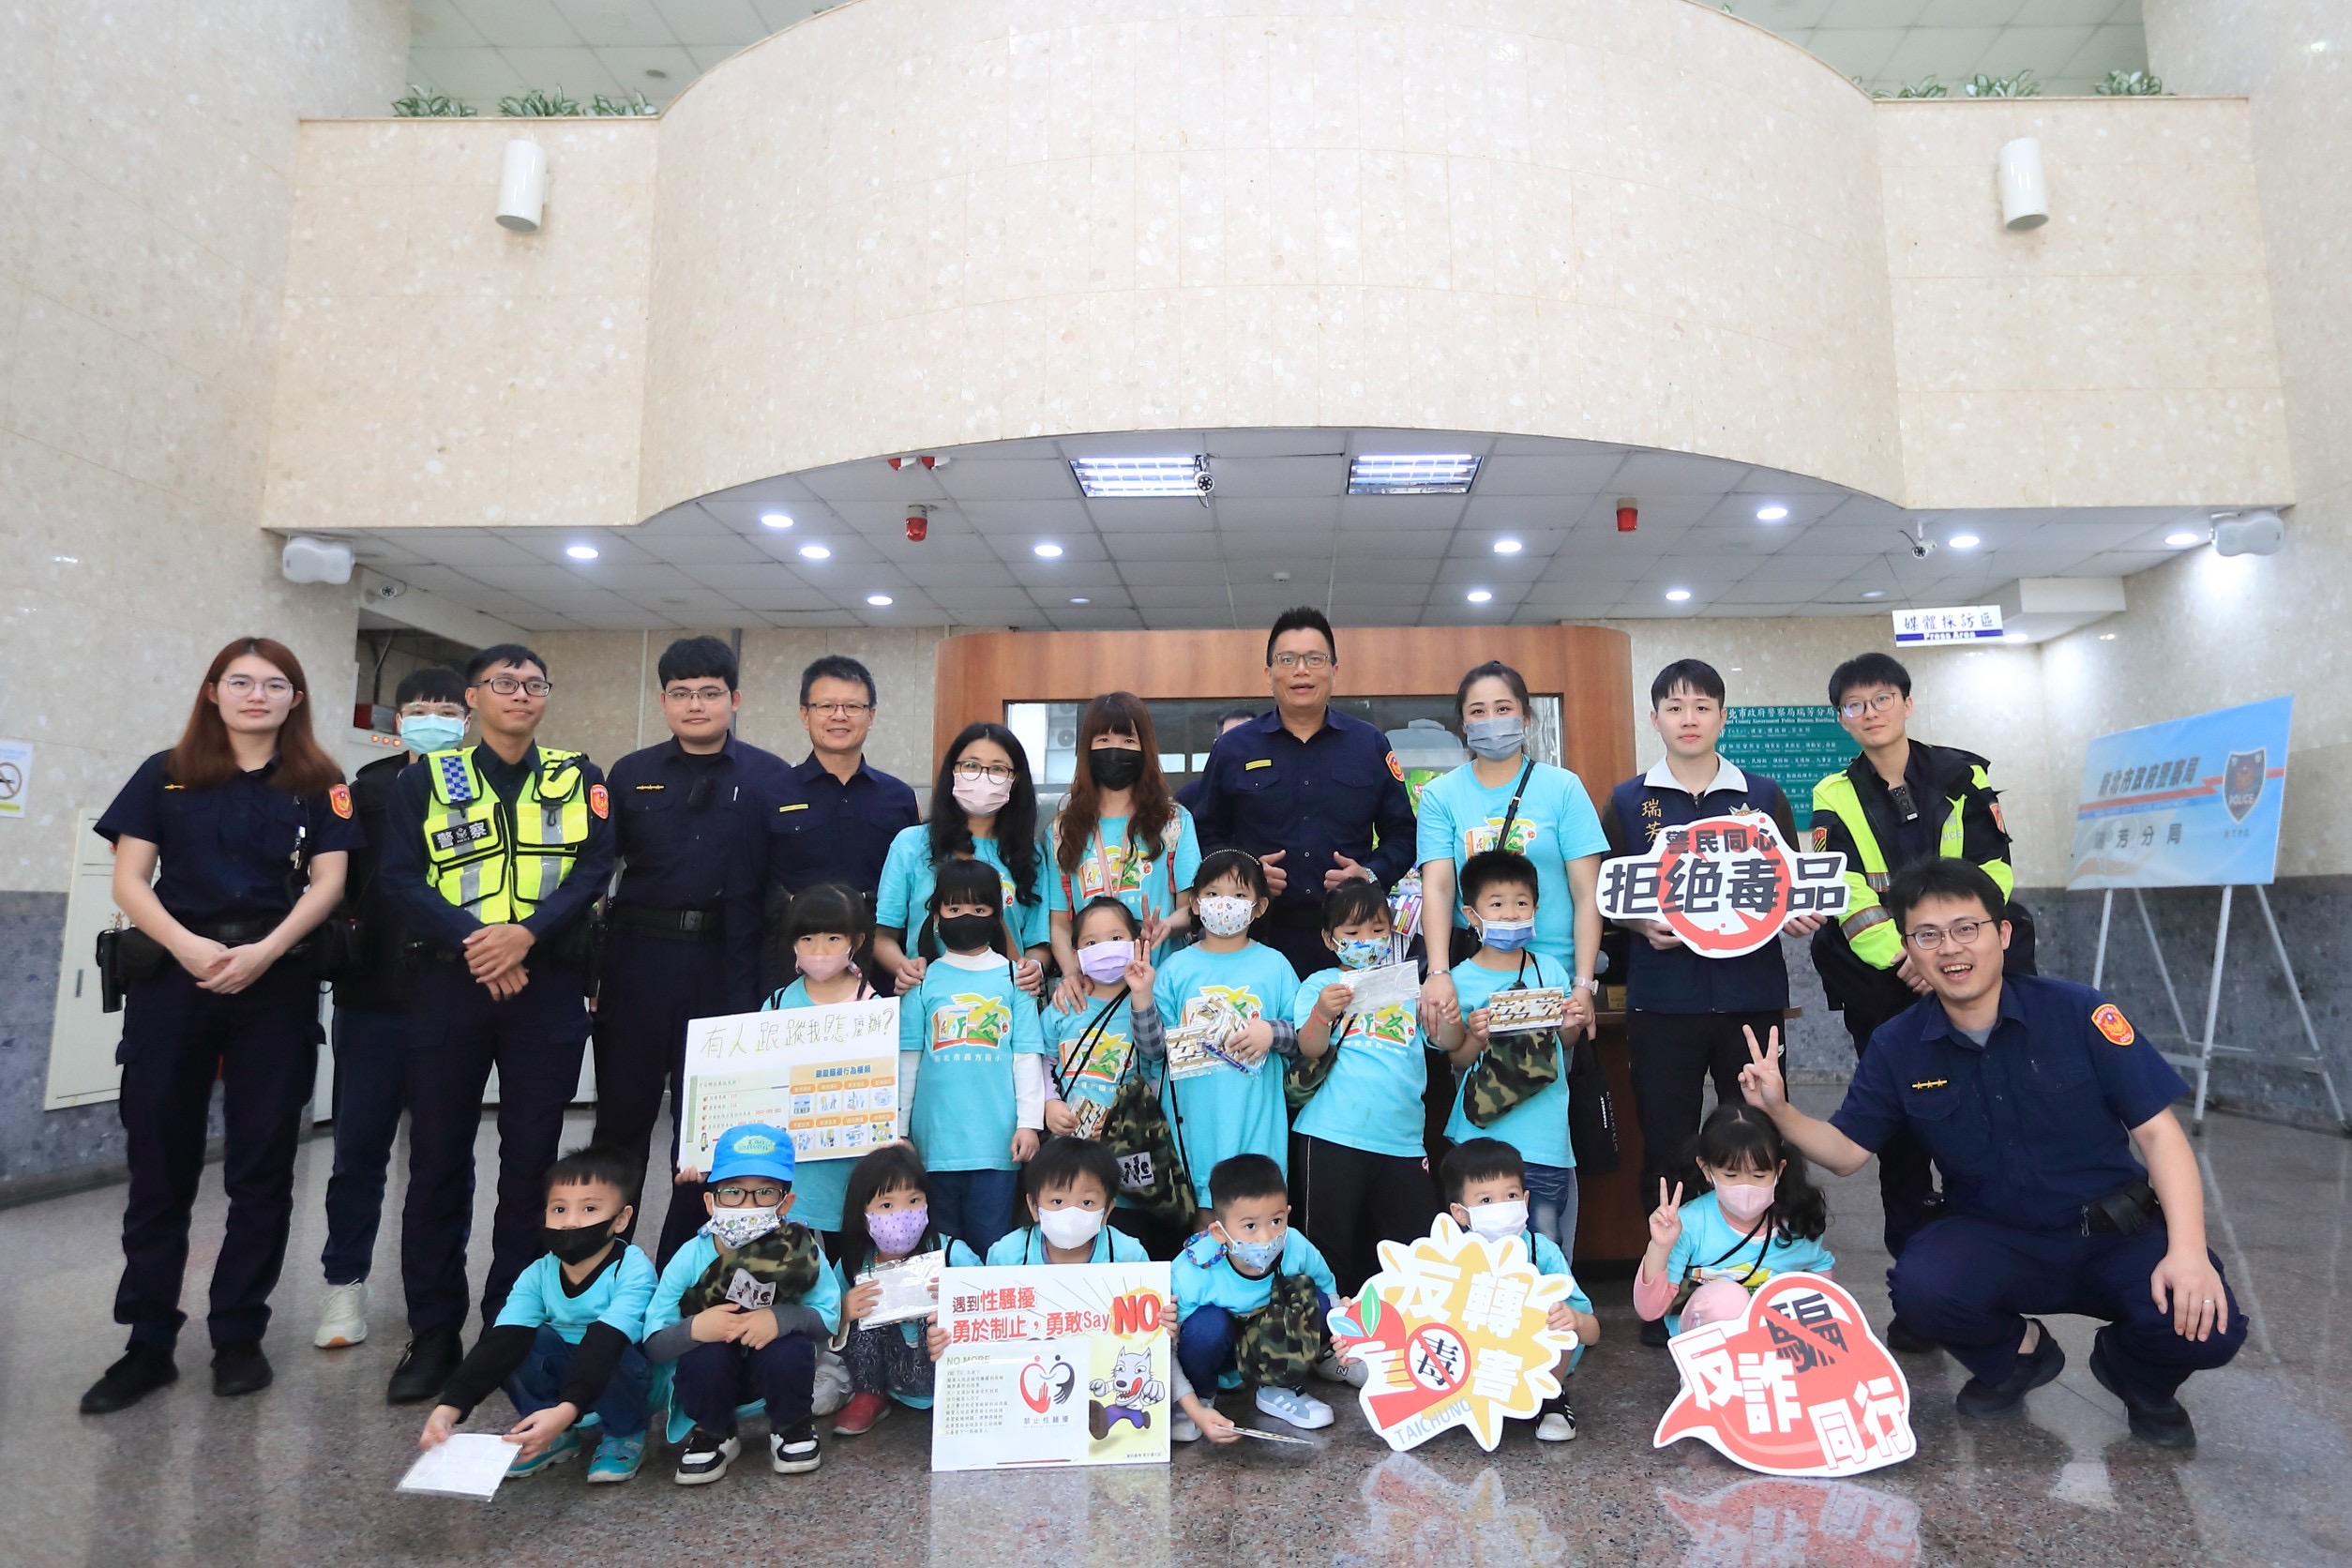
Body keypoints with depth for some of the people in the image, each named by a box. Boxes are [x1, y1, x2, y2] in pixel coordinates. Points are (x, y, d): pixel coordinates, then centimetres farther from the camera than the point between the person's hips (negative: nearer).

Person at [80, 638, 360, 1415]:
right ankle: (148, 1343, 17)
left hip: (276, 984, 0)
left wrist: (262, 952, -16)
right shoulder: (166, 774, 8)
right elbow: (129, 879, 1)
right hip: (172, 976, 1)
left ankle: (239, 1336, 17)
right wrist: (188, 946, -16)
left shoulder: (318, 784, 7)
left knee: (262, 1164, 4)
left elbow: (326, 882, -1)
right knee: (159, 1162, 5)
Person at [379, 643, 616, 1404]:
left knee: (531, 1159, 5)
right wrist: (471, 940, -17)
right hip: (448, 981, 0)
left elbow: (593, 871, -3)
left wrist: (525, 933, -18)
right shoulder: (426, 778, 7)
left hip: (548, 986, 0)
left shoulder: (580, 780, 8)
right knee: (438, 1158, 5)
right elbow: (401, 879, -2)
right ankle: (433, 1332, 17)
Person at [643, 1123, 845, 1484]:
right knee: (703, 1354, -32)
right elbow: (653, 1344, -16)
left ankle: (790, 1427, 1)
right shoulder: (690, 1258, -20)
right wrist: (694, 1328, -38)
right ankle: (712, 1435, 1)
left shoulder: (801, 1251, -21)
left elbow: (829, 1316, -17)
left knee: (792, 1347, -32)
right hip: (710, 1373, 0)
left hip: (776, 1370, 0)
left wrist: (782, 1317, -37)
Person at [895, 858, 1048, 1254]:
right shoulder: (923, 981, 4)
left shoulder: (1013, 978, 2)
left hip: (997, 1137, -1)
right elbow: (907, 1060, 6)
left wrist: (1029, 1122, -3)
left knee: (991, 1242, 5)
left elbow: (1027, 1056, 1)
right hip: (936, 1136, 1)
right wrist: (897, 1131, 7)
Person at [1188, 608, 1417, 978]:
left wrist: (1371, 874, -6)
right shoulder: (1233, 748, 7)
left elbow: (1401, 834, 12)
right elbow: (1207, 835, 10)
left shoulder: (1371, 745, 9)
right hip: (1260, 935, -1)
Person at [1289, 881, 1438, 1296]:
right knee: (1329, 1245, 2)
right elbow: (1310, 1049, -8)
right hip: (1332, 1136, -3)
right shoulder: (1319, 984, 5)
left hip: (1401, 1138, 3)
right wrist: (1322, 1012, -29)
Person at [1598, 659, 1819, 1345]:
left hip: (1751, 992, 1)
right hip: (1662, 998, -1)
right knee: (1666, 1148, 6)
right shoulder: (1628, 800, 5)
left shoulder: (1763, 796, 8)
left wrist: (1801, 917, -10)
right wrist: (1642, 924, -14)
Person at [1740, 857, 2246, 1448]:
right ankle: (2016, 1354, 9)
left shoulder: (2077, 1012, -12)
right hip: (1994, 1240, 1)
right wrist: (1779, 1111, -22)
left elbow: (2157, 1130, -12)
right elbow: (1846, 1151, -1)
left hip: (2116, 1234, 0)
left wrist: (2187, 1250, -25)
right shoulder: (1897, 1047, -6)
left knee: (2205, 1324, -27)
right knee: (1919, 1288, -29)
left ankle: (2139, 1377, 13)